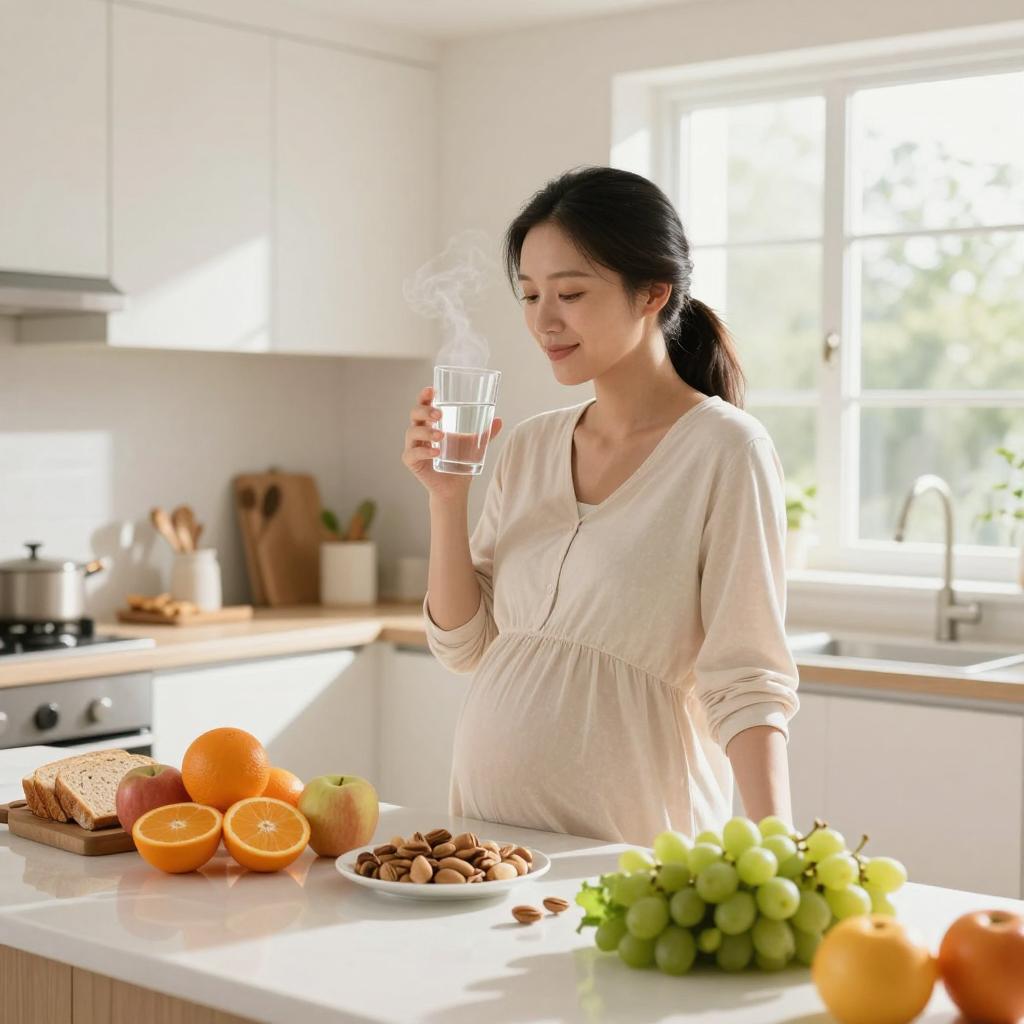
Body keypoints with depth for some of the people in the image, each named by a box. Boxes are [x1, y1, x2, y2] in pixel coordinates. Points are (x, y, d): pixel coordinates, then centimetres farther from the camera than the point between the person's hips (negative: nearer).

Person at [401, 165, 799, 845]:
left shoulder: (724, 450, -11)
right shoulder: (528, 446, 7)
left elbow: (748, 682, -13)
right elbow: (464, 645, 8)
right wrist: (447, 498, -4)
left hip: (630, 832, -5)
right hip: (490, 813, 5)